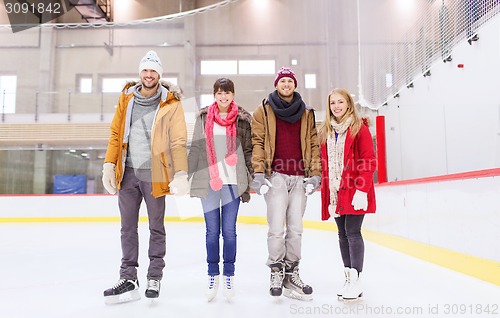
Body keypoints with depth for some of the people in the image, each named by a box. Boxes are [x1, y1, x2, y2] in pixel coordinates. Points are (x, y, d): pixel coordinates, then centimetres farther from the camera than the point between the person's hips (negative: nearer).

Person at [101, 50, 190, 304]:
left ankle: (154, 278, 22)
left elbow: (178, 141, -9)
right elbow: (115, 133, 11)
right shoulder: (126, 98, 8)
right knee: (128, 228, 9)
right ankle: (128, 278, 19)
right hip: (127, 172, 4)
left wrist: (180, 173, -18)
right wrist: (109, 165, 3)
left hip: (154, 174, -4)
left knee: (156, 228, 9)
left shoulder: (171, 103, -4)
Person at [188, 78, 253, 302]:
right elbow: (195, 149, 9)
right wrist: (184, 174, 5)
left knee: (229, 230, 4)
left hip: (233, 182, -1)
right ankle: (213, 276, 20)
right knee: (212, 231, 7)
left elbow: (248, 150, 5)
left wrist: (254, 178, 0)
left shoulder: (243, 119, 4)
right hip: (208, 182, 1)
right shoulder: (203, 117, 7)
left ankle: (228, 275, 19)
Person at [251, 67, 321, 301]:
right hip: (276, 176, -3)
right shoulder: (264, 111, 7)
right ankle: (276, 271, 13)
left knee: (295, 228, 6)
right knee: (277, 228, -5)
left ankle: (291, 274, 18)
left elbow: (313, 144, 12)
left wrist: (315, 173, 3)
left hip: (300, 178, 3)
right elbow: (257, 141, 0)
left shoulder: (306, 114, 15)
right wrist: (258, 172, -9)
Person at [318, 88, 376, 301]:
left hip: (354, 191, -6)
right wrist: (325, 189, 9)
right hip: (334, 191, 6)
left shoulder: (359, 128, -4)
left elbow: (369, 161, -9)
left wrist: (362, 189, -17)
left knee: (353, 232, -6)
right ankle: (348, 278, 20)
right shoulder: (325, 131, 13)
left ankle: (355, 281, 1)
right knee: (343, 234, 11)